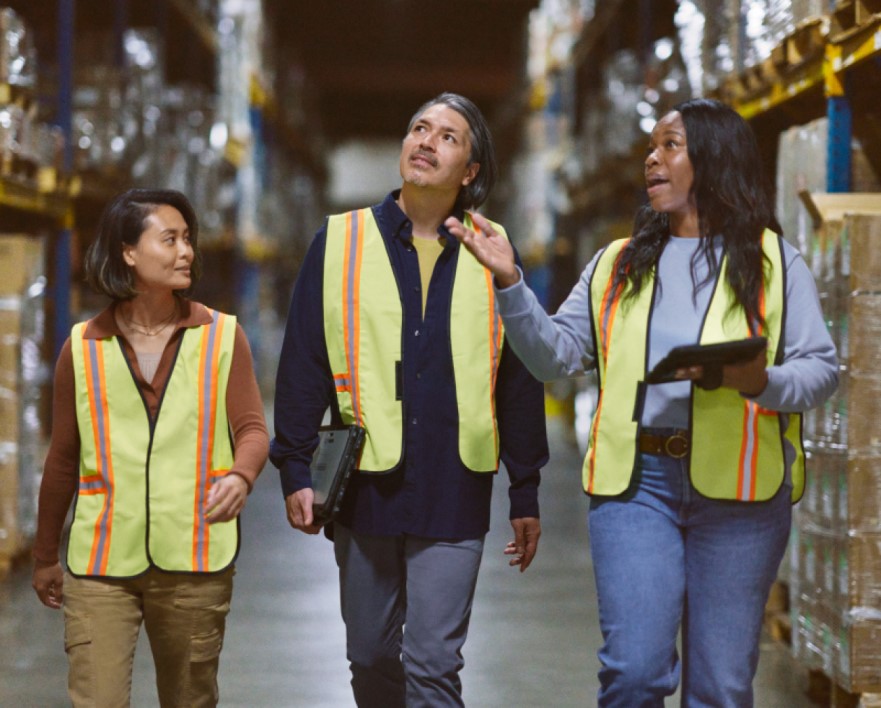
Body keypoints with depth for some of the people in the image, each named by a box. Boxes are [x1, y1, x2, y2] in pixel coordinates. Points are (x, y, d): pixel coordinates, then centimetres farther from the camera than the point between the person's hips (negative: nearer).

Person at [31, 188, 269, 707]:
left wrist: (240, 476, -25)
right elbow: (63, 459, 12)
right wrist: (46, 556, 17)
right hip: (101, 566, 0)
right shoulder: (84, 348, 5)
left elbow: (252, 429, -2)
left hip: (195, 564, 0)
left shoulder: (222, 337, 4)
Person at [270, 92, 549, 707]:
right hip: (364, 488, 1)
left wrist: (526, 495, 8)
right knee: (371, 657, 11)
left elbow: (520, 379, 9)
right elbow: (302, 365, 4)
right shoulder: (341, 242, 4)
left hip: (454, 493, -1)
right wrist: (296, 471, -3)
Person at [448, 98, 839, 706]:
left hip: (737, 485, -1)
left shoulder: (772, 262, 9)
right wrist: (510, 283, -3)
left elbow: (822, 369, 3)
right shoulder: (618, 265, 17)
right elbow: (558, 356, 9)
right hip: (635, 479, 2)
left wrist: (760, 382, -17)